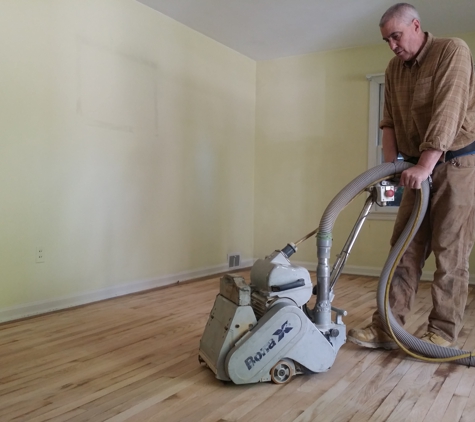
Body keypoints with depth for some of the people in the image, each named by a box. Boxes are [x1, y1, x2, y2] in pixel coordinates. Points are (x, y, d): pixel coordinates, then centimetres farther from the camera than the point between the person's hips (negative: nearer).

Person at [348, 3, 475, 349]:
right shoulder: (394, 70, 10)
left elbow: (447, 114, -22)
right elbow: (390, 121, 8)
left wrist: (424, 166, -29)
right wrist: (390, 167, -4)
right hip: (420, 169, 6)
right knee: (405, 248, 2)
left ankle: (444, 333, 6)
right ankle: (386, 327, 5)